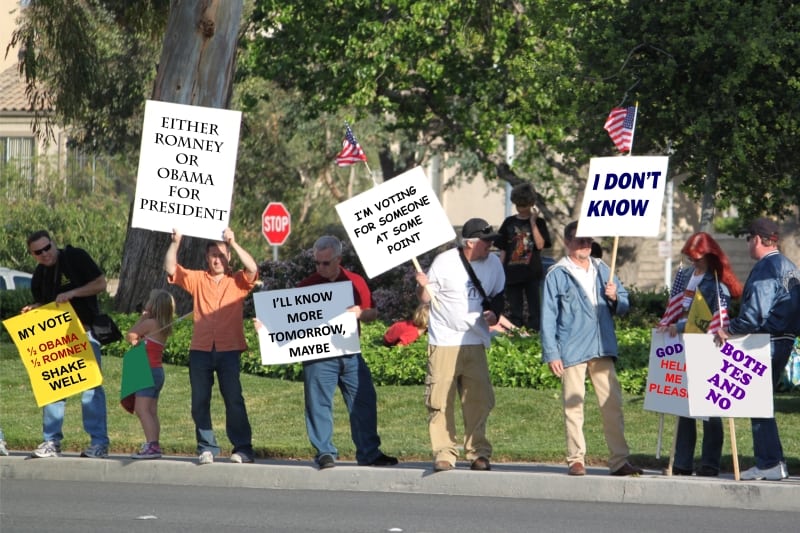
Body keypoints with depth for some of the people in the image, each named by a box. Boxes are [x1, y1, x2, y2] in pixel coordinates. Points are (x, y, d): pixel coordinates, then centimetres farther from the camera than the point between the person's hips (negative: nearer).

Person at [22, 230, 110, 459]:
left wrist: (71, 293, -19)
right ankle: (51, 442, 9)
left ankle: (99, 443, -5)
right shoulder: (39, 276, 9)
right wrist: (32, 311, -4)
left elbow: (101, 283, -10)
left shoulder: (76, 258, -8)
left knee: (91, 386, -8)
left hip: (85, 331, -6)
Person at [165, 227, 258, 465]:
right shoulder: (197, 279, 13)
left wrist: (233, 243, -18)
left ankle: (243, 448, 0)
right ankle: (207, 448, 9)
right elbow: (170, 269, 4)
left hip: (229, 350, -3)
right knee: (200, 401, 2)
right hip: (200, 350, 3)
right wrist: (175, 243, -11)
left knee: (234, 400, -5)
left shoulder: (238, 281, 8)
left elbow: (252, 269, -11)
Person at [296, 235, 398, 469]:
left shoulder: (356, 282, 8)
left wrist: (361, 313, -10)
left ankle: (369, 453, 11)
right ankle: (324, 453, 5)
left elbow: (373, 313, 12)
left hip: (350, 353, 2)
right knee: (319, 404, -3)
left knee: (364, 402, 3)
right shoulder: (306, 286, 2)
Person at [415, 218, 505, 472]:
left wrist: (494, 312, 1)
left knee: (479, 399, 0)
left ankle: (478, 452, 8)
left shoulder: (493, 263, 7)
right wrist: (423, 286, -22)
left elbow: (498, 294, 21)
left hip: (475, 342, 4)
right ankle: (444, 453, 3)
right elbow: (425, 298, 0)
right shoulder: (445, 262, -6)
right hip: (444, 342, -4)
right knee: (440, 401, -4)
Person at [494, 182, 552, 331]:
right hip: (512, 273, 3)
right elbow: (503, 250, 11)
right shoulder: (509, 223, 11)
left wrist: (533, 223, -10)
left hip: (532, 274, -3)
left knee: (534, 311, -4)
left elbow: (540, 245, -9)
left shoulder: (539, 222, 5)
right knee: (515, 312, 6)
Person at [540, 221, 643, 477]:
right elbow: (548, 317, -1)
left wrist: (615, 298, -4)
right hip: (572, 350, -4)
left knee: (612, 403, 0)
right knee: (573, 405, -1)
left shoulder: (602, 270, 15)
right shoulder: (557, 275, 1)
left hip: (602, 349, 4)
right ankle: (576, 460, 4)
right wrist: (551, 353, -7)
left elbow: (623, 306, 19)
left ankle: (619, 460, 2)